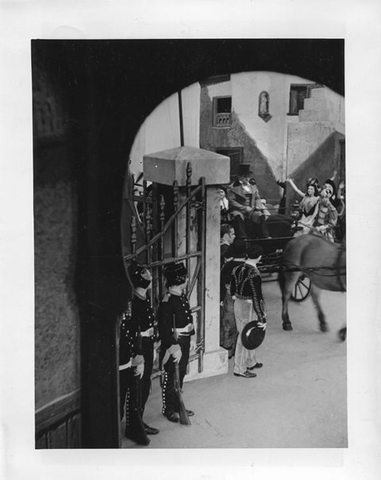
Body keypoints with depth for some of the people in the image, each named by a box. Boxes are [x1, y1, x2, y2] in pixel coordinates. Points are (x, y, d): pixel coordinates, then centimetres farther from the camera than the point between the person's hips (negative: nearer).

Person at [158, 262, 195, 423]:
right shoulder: (168, 302, -22)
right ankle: (168, 410, 20)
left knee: (180, 375, 18)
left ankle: (177, 406, 33)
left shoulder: (182, 296, 5)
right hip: (173, 344, -9)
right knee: (171, 377, 5)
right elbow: (164, 329, -23)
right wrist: (174, 347, -23)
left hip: (184, 343, 9)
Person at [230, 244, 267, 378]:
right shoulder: (254, 274, -24)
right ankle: (239, 369, 17)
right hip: (249, 308, -8)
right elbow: (257, 298, -24)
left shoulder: (237, 269, 0)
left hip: (238, 305, 8)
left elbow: (232, 290, 10)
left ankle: (250, 362, 39)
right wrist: (262, 319, -19)